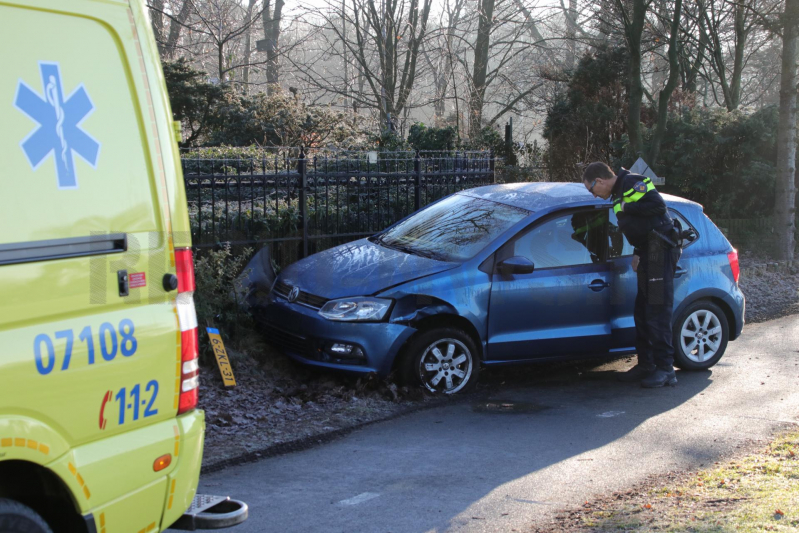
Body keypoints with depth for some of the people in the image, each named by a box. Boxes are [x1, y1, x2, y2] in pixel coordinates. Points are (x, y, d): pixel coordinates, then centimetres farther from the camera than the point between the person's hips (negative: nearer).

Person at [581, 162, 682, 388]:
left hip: (660, 251, -11)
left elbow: (658, 206, -21)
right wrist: (638, 254, 14)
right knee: (642, 313, 13)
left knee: (657, 313, -9)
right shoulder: (620, 192, 22)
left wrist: (627, 208, -14)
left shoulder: (632, 183, -9)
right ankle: (646, 365, 21)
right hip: (649, 254, 11)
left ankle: (665, 369, -6)